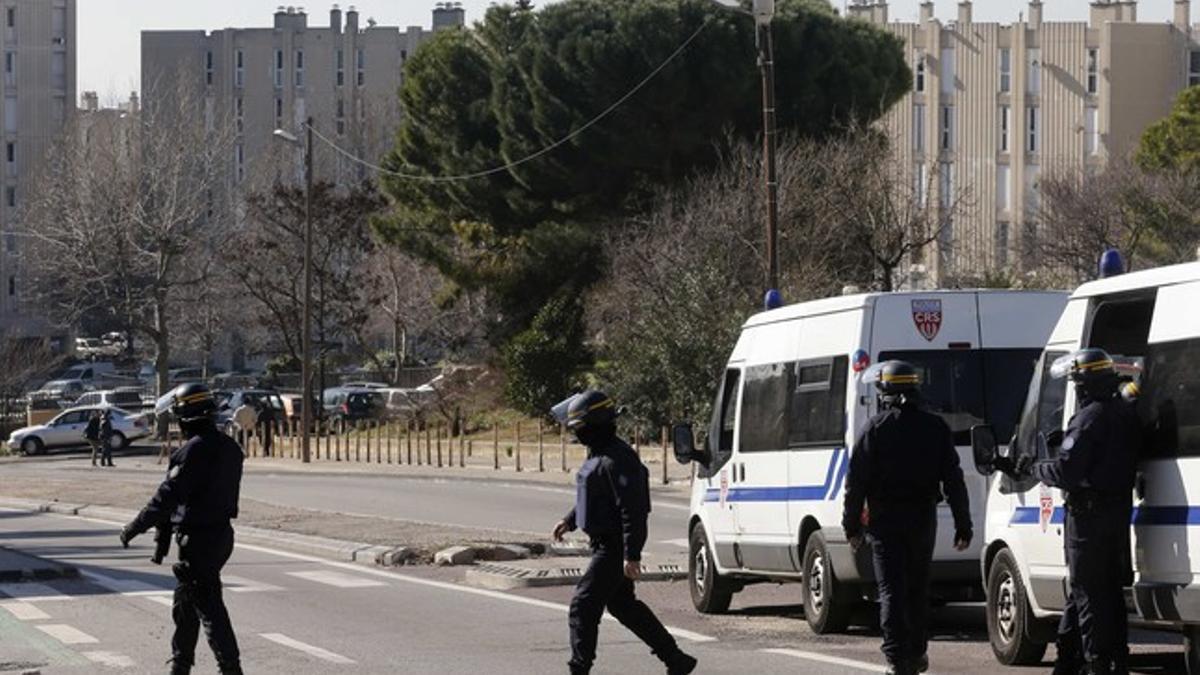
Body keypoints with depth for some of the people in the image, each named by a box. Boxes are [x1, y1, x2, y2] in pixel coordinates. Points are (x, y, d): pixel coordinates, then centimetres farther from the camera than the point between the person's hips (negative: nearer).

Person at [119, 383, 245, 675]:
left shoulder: (193, 451, -19)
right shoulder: (229, 448, 8)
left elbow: (168, 495, -20)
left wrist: (135, 528, -13)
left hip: (197, 539, -9)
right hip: (221, 533, 9)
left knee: (209, 607, -6)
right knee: (186, 600, 20)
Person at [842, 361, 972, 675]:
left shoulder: (875, 429, -6)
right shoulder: (935, 428, 3)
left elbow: (856, 481, -6)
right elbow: (953, 480, 2)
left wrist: (852, 525, 1)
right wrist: (963, 525, 5)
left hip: (885, 520, -3)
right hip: (923, 519, 3)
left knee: (891, 590, -2)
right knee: (918, 589, 17)